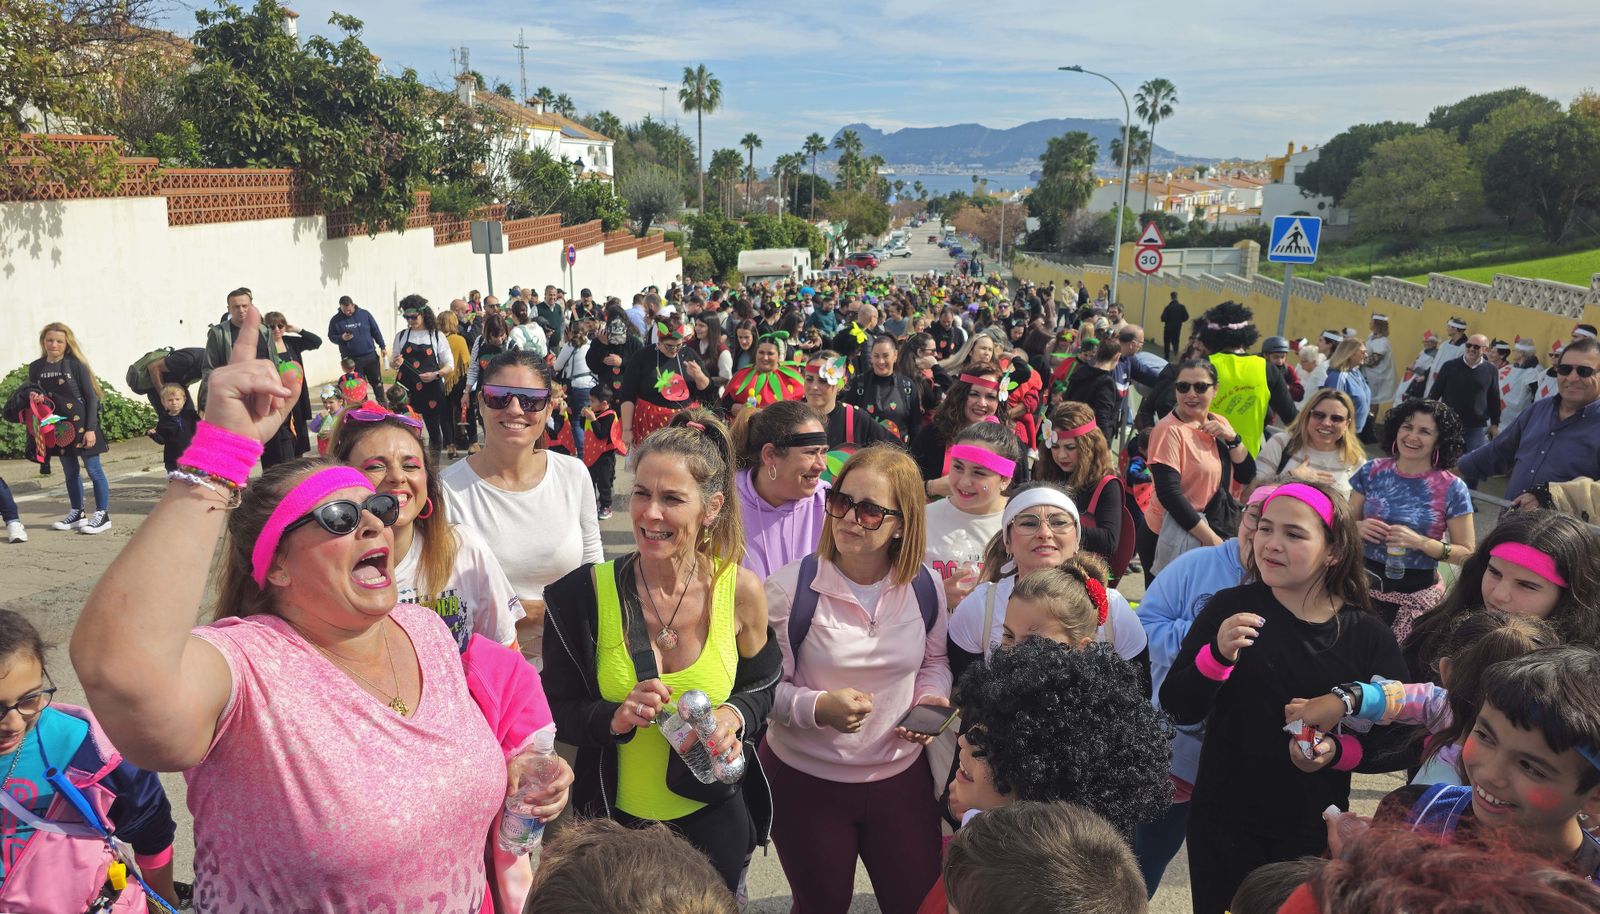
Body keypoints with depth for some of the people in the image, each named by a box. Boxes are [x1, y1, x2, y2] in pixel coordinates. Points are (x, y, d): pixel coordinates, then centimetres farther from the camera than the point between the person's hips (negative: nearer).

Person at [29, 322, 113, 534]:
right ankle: (77, 514, 24)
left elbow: (91, 397, -8)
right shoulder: (36, 367, 4)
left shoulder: (76, 365, -8)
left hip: (80, 424, -5)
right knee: (70, 472, 14)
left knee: (93, 469, -1)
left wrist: (91, 428, -12)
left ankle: (102, 515, 6)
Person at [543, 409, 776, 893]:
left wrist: (736, 717, -18)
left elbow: (761, 687, 3)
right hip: (615, 818, 0)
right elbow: (557, 708, -6)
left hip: (713, 820, 1)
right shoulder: (588, 591, -15)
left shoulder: (741, 591, -13)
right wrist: (613, 718, -25)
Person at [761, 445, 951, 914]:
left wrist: (930, 699, -8)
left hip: (901, 775, 3)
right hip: (806, 781, -2)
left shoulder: (924, 589, -6)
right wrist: (818, 707, -30)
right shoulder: (791, 589, -17)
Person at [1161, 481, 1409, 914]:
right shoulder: (1231, 608, -9)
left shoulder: (1368, 635, -6)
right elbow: (1178, 708, -10)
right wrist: (1217, 656, -27)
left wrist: (1338, 751, -20)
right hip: (1223, 824, 0)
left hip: (1314, 832, 1)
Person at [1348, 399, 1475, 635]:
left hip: (1417, 592, -2)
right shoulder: (1372, 472, 1)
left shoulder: (1452, 489, -6)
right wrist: (1359, 528, -12)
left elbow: (1467, 553, -4)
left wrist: (1421, 542, -19)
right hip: (1365, 582, 2)